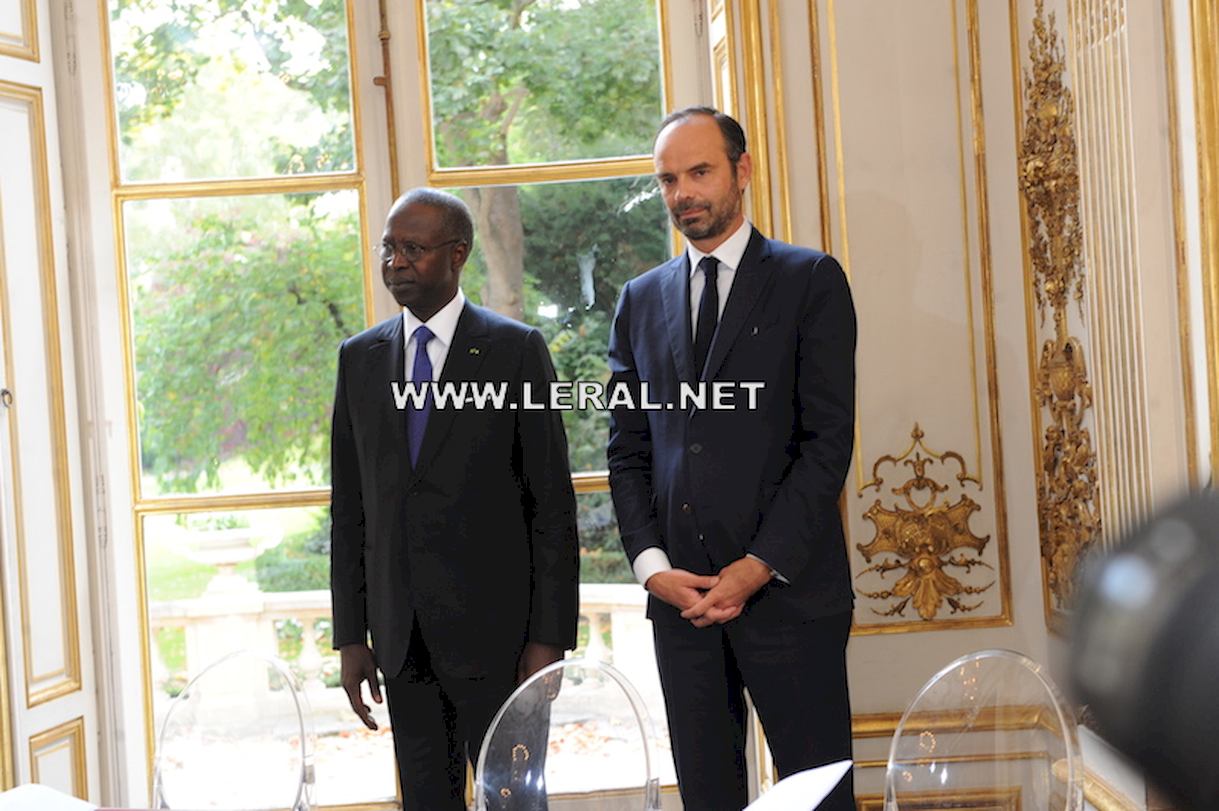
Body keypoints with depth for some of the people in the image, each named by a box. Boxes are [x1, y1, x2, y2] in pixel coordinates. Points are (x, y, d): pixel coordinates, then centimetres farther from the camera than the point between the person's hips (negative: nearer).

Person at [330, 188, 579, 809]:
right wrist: (350, 636, 7)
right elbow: (348, 507, 11)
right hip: (400, 635, 4)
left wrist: (549, 638, -9)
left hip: (492, 628, -4)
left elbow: (552, 504, -4)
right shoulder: (360, 357, 10)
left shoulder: (515, 349, -2)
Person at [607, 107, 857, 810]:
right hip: (680, 593, 4)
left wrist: (761, 566, -12)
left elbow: (828, 438, -5)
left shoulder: (810, 280, 2)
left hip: (787, 588, -4)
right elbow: (628, 449, 13)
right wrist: (652, 564, -2)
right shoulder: (641, 301, 16)